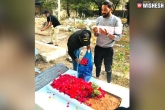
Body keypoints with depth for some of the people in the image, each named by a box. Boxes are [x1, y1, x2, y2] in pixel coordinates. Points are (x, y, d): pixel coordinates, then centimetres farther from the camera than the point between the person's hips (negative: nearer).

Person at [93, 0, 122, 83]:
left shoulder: (116, 20, -13)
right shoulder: (99, 19, -1)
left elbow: (118, 37, -16)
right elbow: (96, 35, 4)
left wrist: (107, 34, -29)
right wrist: (95, 32, -18)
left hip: (108, 49, -4)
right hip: (98, 47, 4)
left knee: (108, 68, 12)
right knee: (97, 65, 22)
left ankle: (108, 83, 35)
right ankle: (97, 79, 47)